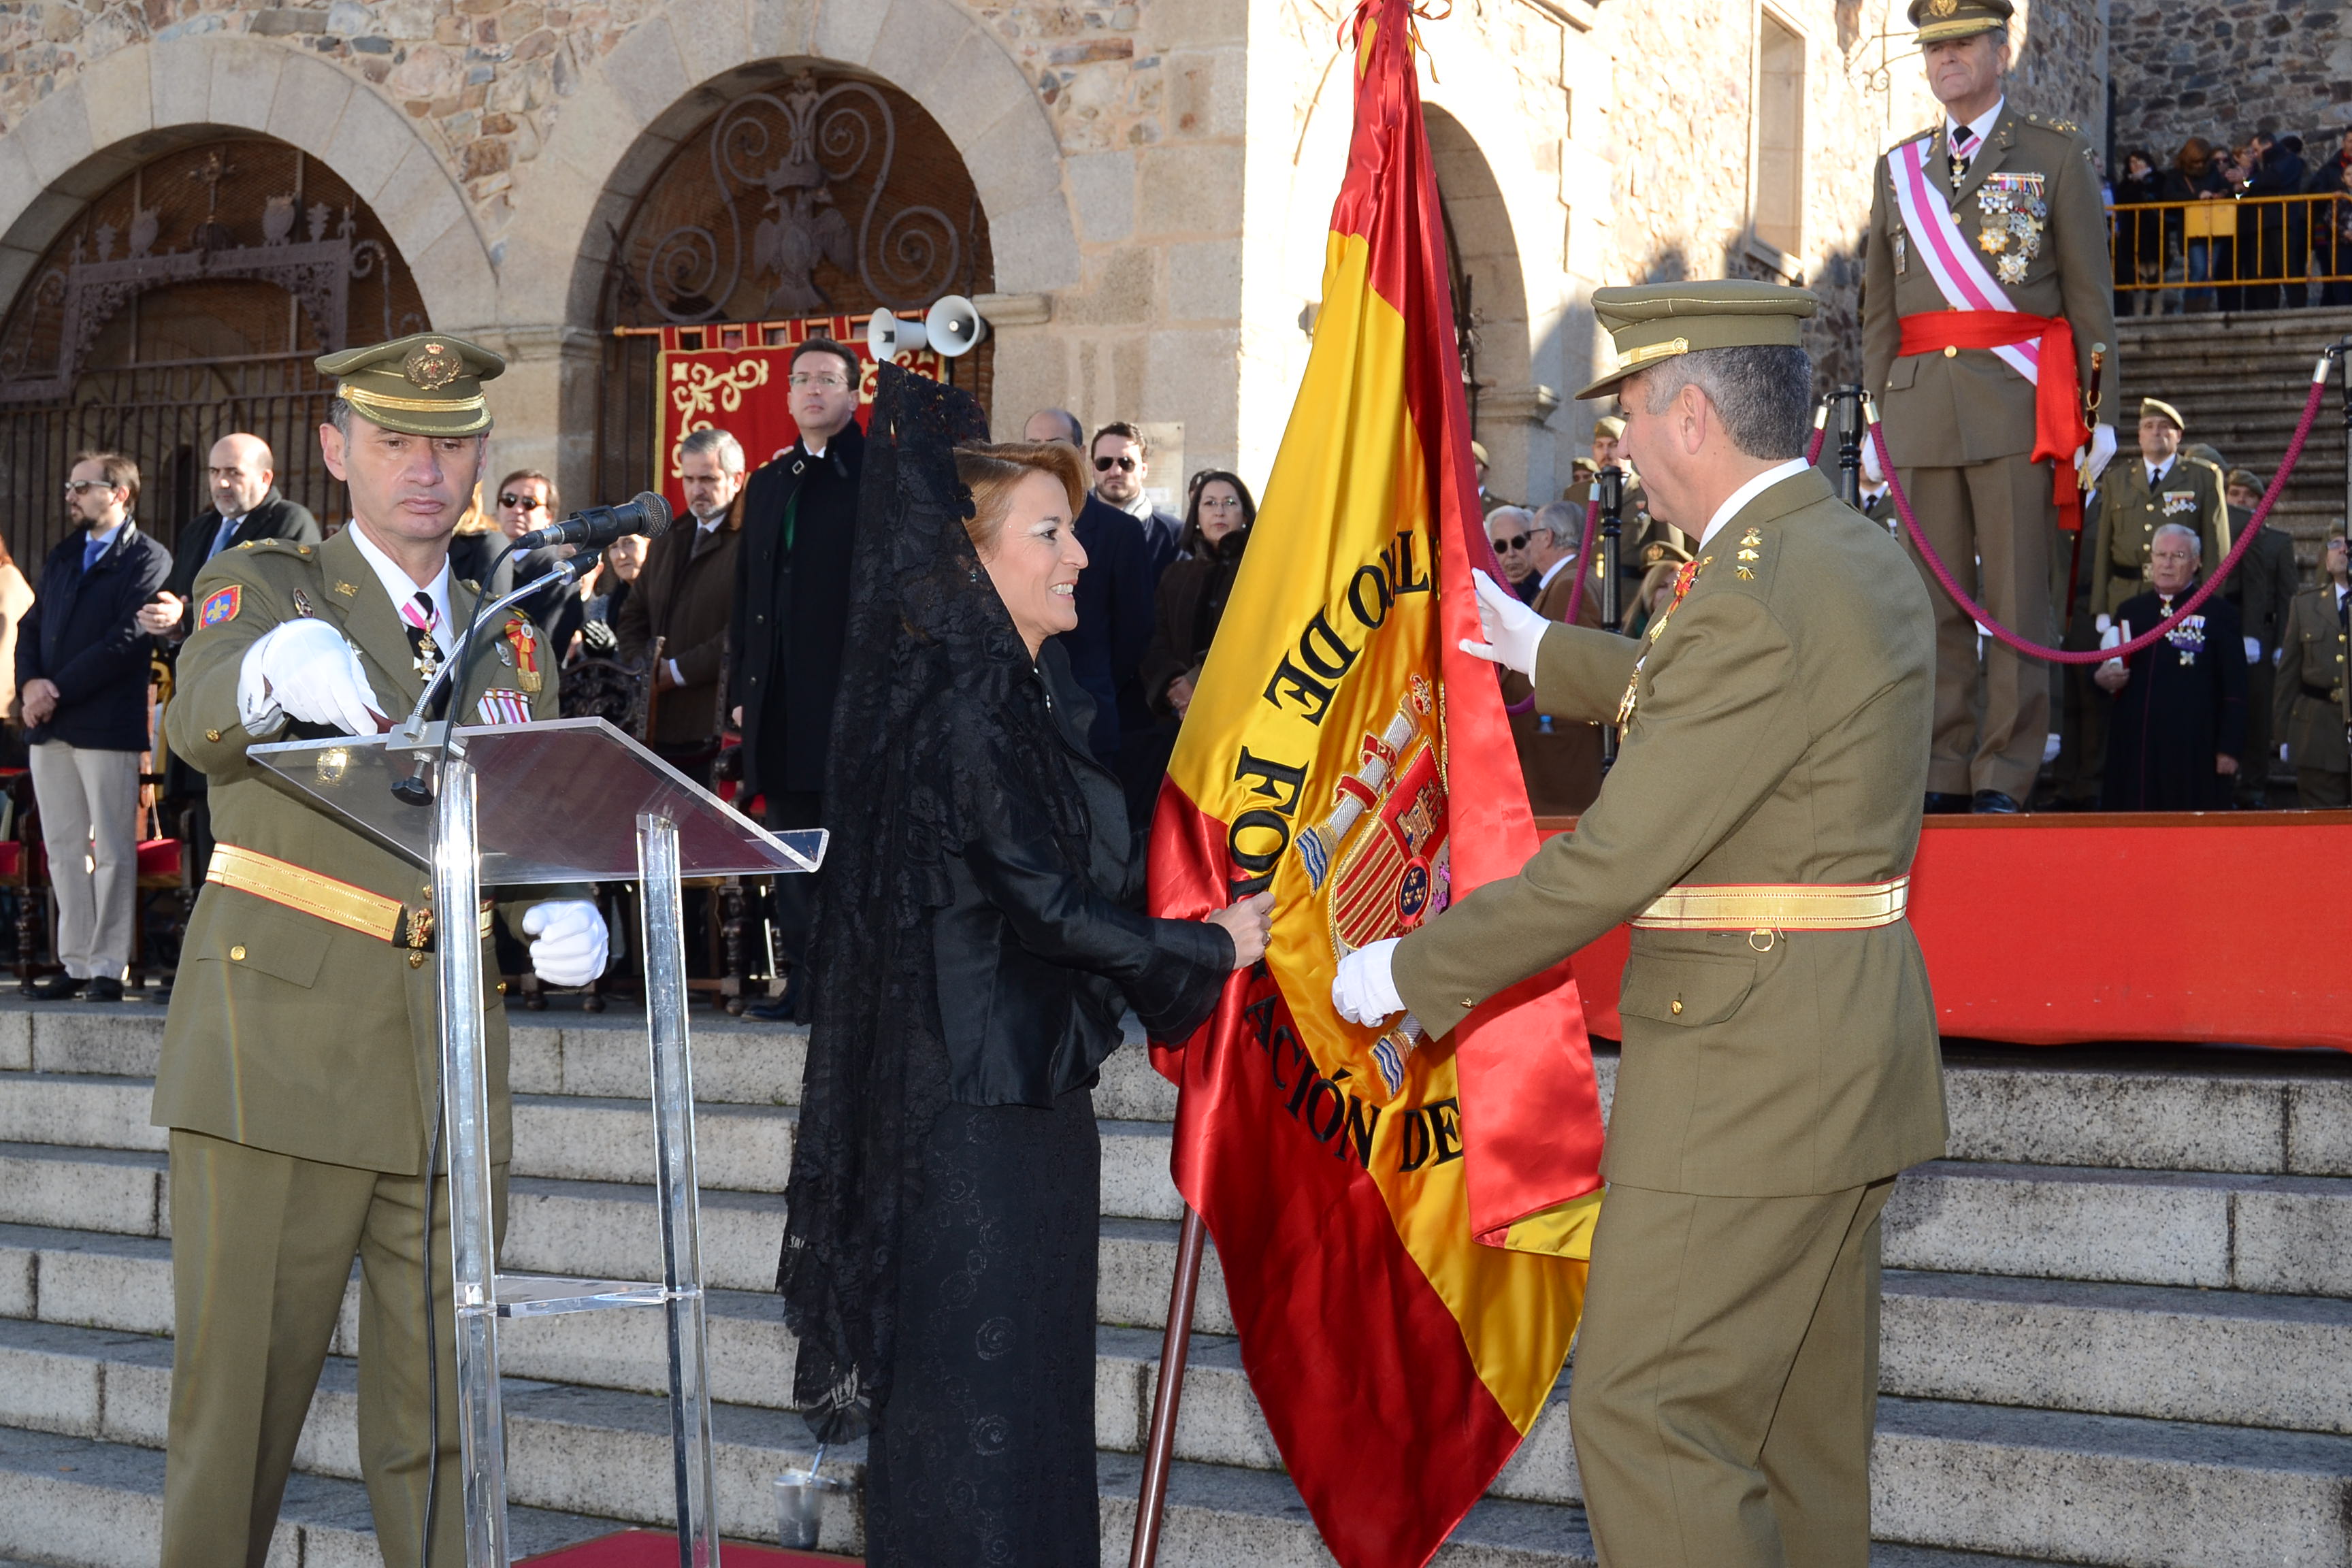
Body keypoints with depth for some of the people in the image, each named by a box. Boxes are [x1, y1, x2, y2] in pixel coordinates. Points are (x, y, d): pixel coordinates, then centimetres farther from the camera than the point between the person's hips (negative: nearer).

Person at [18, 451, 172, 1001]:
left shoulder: (148, 559, -4)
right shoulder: (62, 557, 19)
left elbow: (127, 641, -14)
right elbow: (31, 629, 16)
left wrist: (57, 689, -15)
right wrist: (30, 685, -4)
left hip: (107, 725, -7)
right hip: (49, 727, 7)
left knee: (112, 850, -2)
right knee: (63, 850, 9)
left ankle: (108, 967, 1)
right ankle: (76, 962, 15)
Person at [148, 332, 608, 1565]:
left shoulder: (510, 645, 16)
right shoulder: (259, 584, 2)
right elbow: (200, 722, -21)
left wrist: (561, 922, -3)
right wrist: (280, 671, -45)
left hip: (450, 1085, 4)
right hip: (278, 1050, -4)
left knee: (440, 1421, 7)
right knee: (236, 1402, -1)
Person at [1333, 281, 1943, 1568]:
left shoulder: (1754, 603, -22)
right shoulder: (1861, 555, 10)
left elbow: (1610, 866, -21)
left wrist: (1407, 973, -11)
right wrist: (1536, 648, 36)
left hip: (1744, 1069, -10)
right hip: (1842, 1058, 10)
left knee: (1645, 1416, -5)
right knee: (1800, 1419, 16)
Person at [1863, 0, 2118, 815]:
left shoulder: (2057, 155, 7)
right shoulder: (1897, 169, 17)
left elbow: (2091, 295, 3)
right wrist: (1878, 413, 9)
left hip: (2017, 403, -3)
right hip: (1924, 404, 3)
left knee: (2017, 598, -4)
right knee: (1935, 600, 3)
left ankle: (2002, 780, -1)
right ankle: (1943, 777, 7)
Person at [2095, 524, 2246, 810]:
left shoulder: (2218, 612, 4)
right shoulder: (2130, 611, 16)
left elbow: (2235, 689, -1)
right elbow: (2110, 675, 22)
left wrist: (2230, 749, -7)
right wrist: (2103, 680, -2)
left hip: (2194, 752, -4)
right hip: (2134, 749, 4)